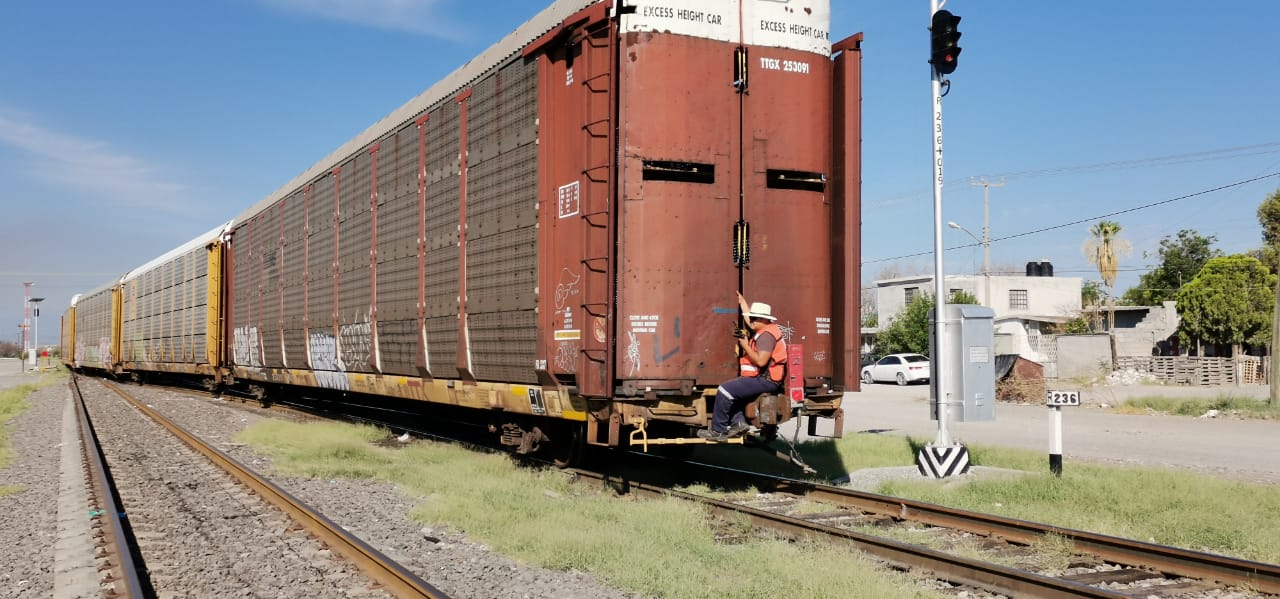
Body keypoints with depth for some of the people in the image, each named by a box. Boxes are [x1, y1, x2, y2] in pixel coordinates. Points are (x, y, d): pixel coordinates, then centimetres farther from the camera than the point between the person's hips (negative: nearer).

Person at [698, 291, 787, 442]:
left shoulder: (766, 335, -17)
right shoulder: (762, 331, 15)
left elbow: (761, 361, -27)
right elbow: (748, 318, 35)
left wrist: (746, 346, -16)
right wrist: (742, 301, 42)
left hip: (764, 381, -12)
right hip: (760, 378, 12)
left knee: (724, 391, -15)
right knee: (731, 390, 26)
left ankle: (718, 431, -9)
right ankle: (738, 422, 10)